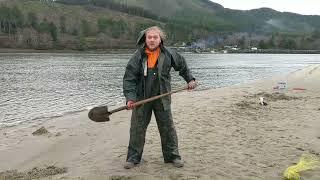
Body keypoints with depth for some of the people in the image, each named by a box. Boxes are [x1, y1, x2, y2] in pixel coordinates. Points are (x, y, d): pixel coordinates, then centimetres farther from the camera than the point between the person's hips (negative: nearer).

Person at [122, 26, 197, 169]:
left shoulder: (168, 54, -2)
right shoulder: (138, 56, -9)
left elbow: (182, 65, 18)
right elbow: (129, 78, -12)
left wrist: (190, 79, 16)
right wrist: (130, 98, -23)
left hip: (162, 98, 1)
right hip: (141, 98, -1)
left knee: (167, 128, 8)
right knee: (137, 129, 6)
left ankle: (172, 156, 23)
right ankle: (133, 158, 21)